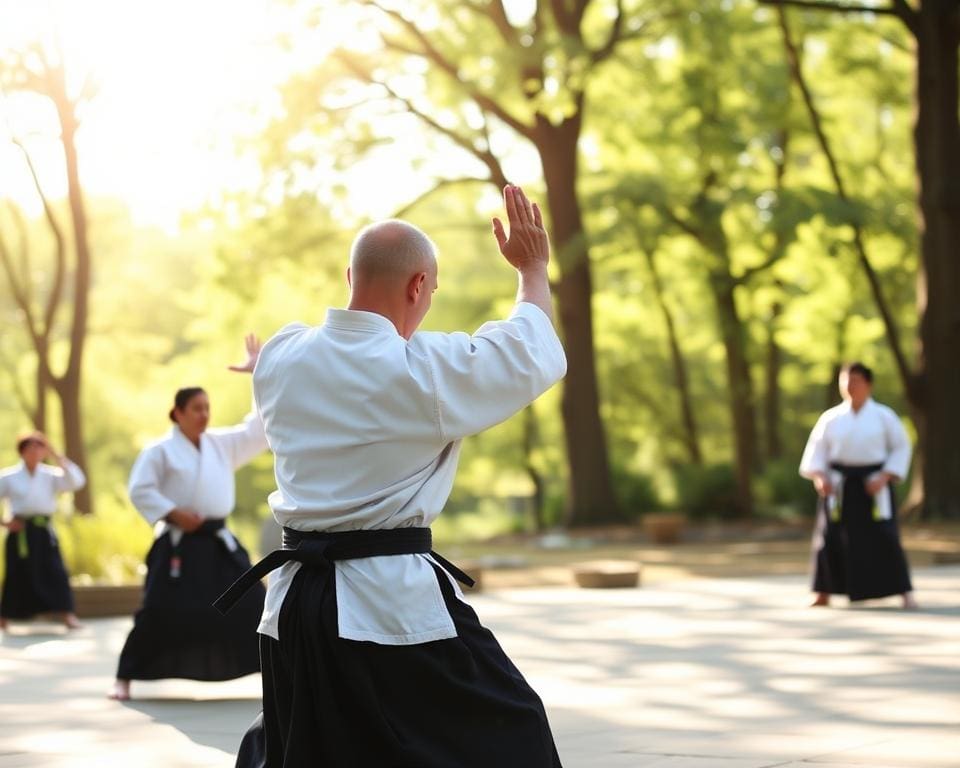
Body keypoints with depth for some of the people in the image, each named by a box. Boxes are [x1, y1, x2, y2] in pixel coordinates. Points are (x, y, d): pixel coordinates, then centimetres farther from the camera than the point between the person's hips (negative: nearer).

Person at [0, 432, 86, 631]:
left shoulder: (50, 475, 6)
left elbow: (76, 482, -8)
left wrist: (57, 456, -11)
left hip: (44, 532, 2)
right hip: (21, 532, -2)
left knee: (55, 571, -9)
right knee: (17, 575, 1)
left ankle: (67, 616, -8)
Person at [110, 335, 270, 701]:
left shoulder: (223, 443, 9)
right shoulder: (160, 450, -4)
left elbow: (260, 429, 7)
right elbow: (140, 490, -6)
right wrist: (173, 514, -16)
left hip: (218, 542, 5)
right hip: (178, 545, -4)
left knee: (252, 605, -1)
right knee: (158, 614, -8)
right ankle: (124, 679, 4)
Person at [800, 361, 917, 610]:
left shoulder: (884, 416, 0)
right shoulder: (831, 418, 4)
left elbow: (901, 448, 2)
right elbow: (816, 450, 6)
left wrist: (884, 477, -10)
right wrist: (819, 476, -11)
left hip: (873, 486, -2)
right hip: (838, 487, 2)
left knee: (885, 538, -7)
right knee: (829, 538, 0)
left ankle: (905, 593, 3)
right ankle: (824, 594, 13)